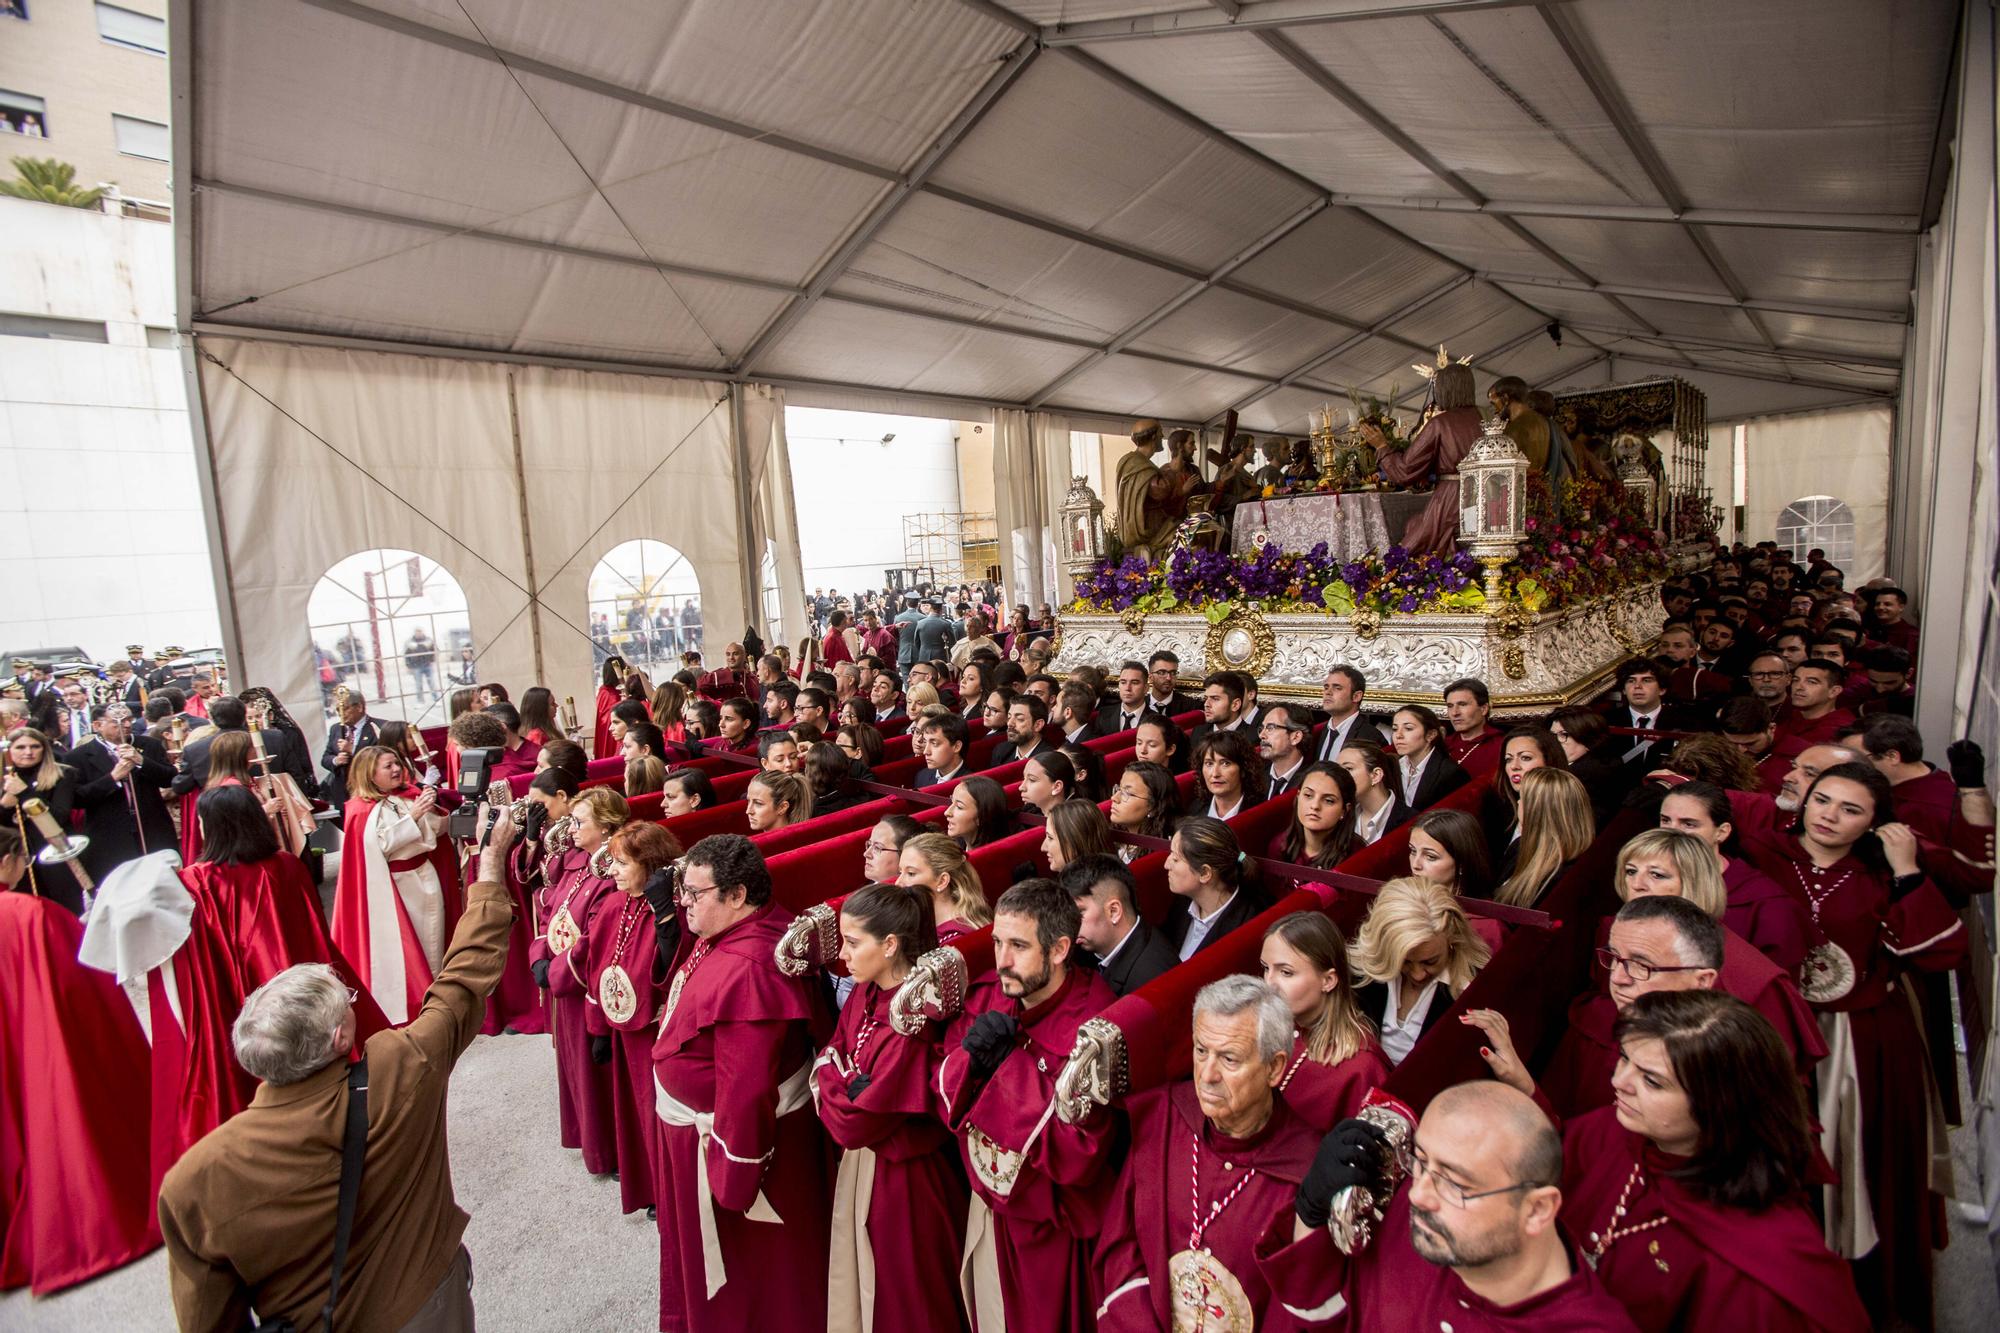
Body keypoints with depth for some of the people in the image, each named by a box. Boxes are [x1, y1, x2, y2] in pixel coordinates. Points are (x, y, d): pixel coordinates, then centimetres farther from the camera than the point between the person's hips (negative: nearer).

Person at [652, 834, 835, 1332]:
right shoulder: (724, 936, -4)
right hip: (694, 1120, 10)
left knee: (747, 1264, 16)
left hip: (737, 1131, -10)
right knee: (702, 1252, 31)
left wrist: (732, 1176, -23)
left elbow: (746, 1086, -30)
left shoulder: (747, 969, -35)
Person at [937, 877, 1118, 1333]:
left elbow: (1078, 1153, -29)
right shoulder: (988, 996, -10)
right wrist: (969, 1055, -25)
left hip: (1052, 1231, -5)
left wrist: (1010, 1061, -29)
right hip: (989, 1210, 5)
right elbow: (944, 1102, -4)